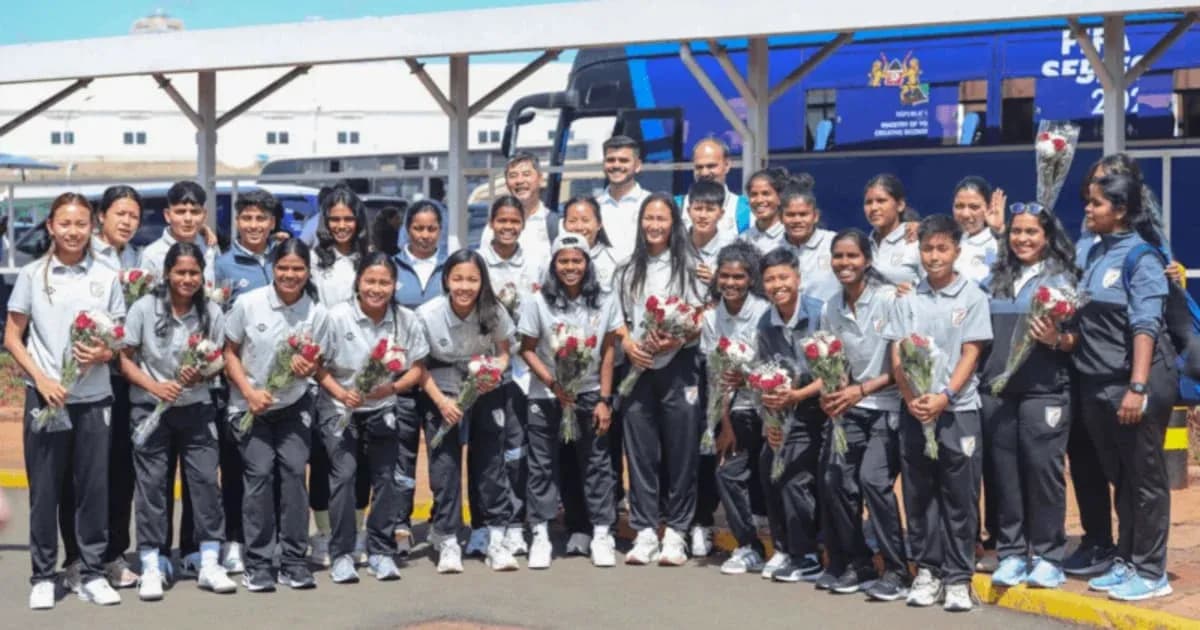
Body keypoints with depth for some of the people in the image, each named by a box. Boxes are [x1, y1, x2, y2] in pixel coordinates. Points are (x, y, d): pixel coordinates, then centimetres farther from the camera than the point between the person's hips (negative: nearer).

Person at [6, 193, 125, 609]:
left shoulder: (106, 278, 6)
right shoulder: (32, 275, 3)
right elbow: (12, 338, 4)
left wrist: (103, 354, -12)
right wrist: (41, 378, -10)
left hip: (94, 398, 1)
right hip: (44, 396, -1)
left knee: (94, 487, 4)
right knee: (44, 489, 3)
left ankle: (92, 574, 15)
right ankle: (42, 577, 13)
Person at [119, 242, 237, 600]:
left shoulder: (211, 312, -2)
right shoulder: (144, 308, -7)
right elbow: (125, 358, -4)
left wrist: (200, 375, -16)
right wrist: (155, 386, -18)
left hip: (196, 407, 2)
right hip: (151, 407, -2)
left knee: (206, 479, -1)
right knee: (152, 483, 1)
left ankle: (210, 564, 7)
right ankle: (151, 568, 9)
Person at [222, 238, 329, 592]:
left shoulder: (317, 313, -7)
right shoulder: (248, 304, -11)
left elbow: (316, 364, 3)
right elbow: (230, 352, -2)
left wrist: (308, 368, -21)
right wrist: (250, 392, -14)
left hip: (293, 405, 1)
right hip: (250, 406, -1)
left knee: (294, 470, -8)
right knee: (259, 472, -9)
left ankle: (293, 561, 3)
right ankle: (257, 564, -1)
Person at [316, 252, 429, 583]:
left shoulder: (407, 320, -6)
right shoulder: (337, 316, -13)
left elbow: (417, 369, 0)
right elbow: (318, 364, -8)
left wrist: (392, 387, -18)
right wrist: (340, 392, -22)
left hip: (383, 409, 2)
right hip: (340, 408, -2)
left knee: (385, 474, -2)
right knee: (344, 473, -11)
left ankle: (381, 552, 11)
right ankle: (342, 554, -1)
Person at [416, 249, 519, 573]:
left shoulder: (494, 312, -15)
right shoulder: (427, 315, -19)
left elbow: (503, 353, 1)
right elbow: (420, 366, -8)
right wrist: (441, 402, -17)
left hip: (486, 393, 1)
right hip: (441, 394, -1)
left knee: (491, 462, 1)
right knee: (444, 466, -4)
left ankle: (496, 537, 9)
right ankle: (447, 541, 4)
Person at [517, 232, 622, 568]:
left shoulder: (604, 302, -3)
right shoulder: (538, 302, -8)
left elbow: (608, 352, 2)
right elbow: (527, 350, -4)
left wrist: (605, 399, -2)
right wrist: (553, 383, -17)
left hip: (590, 394, 1)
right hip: (546, 397, -1)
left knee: (597, 464, 2)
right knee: (543, 466, 2)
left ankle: (602, 533, 10)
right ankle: (541, 534, 9)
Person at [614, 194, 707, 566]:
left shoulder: (687, 265, 4)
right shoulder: (629, 269, 13)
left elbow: (699, 319, -1)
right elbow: (619, 316, 13)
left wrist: (677, 340, -17)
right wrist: (627, 342, -6)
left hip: (678, 365, -3)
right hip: (638, 367, 3)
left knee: (681, 451, -2)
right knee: (640, 452, 3)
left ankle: (676, 532, 4)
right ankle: (644, 531, 8)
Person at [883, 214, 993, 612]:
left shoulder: (972, 296, 1)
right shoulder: (907, 299, 8)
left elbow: (970, 355, -3)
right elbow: (897, 356, 4)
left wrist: (944, 396, -15)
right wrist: (911, 398, -10)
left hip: (958, 409, -2)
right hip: (914, 410, 3)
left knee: (959, 497, 0)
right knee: (918, 494, 6)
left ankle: (958, 577, 6)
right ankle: (926, 570, 16)